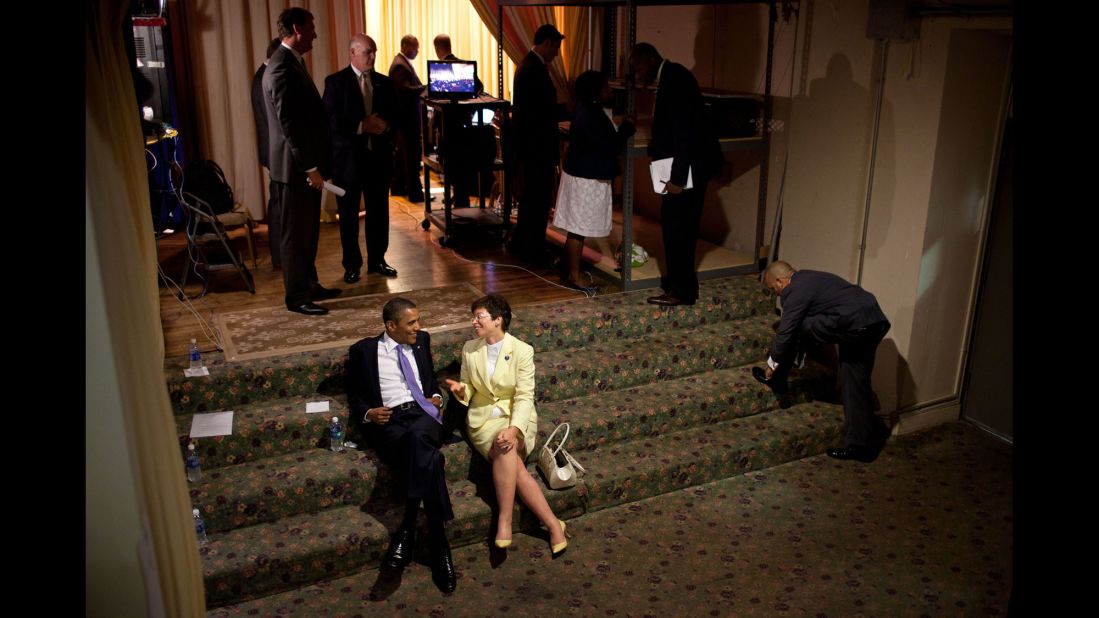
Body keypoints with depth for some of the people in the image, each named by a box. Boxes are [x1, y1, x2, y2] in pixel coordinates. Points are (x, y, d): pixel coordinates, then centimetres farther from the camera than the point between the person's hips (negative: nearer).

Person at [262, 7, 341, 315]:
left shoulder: (291, 62, 14)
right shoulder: (282, 68, -18)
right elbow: (289, 123, -23)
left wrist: (315, 163, 16)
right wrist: (310, 167, -21)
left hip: (306, 163, 10)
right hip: (296, 166, -10)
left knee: (308, 231, 18)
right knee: (295, 233, 0)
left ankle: (309, 285, 30)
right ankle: (297, 297, 10)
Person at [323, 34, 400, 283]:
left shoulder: (384, 82, 11)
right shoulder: (335, 82, -2)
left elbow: (395, 114, 11)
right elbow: (331, 120, -10)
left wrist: (385, 124, -11)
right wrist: (362, 126, -18)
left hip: (379, 156, 3)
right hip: (348, 158, -3)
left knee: (379, 211, 8)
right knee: (348, 214, 4)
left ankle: (377, 260, 21)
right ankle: (352, 265, 15)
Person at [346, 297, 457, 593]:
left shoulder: (422, 340, 21)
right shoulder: (364, 350, 11)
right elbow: (354, 396, 14)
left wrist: (436, 396, 9)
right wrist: (368, 414, -7)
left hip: (423, 413, 2)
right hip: (388, 421, -2)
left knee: (417, 439, -39)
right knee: (426, 457, -36)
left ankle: (408, 529, -35)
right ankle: (438, 542, -33)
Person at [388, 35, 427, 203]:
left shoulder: (403, 62, 16)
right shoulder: (400, 65, -16)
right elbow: (407, 90, -27)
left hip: (407, 115, 11)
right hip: (408, 117, -11)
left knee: (403, 154, 17)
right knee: (413, 155, -9)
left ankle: (398, 187, 26)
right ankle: (415, 193, -7)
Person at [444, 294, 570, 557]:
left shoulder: (522, 351, -7)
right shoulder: (469, 349, 4)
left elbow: (525, 396, -12)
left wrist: (514, 429, -29)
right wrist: (461, 390, -11)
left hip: (516, 418, -2)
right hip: (483, 419, 2)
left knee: (506, 448, -36)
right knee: (513, 465, -28)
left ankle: (504, 522, -27)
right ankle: (552, 523, -25)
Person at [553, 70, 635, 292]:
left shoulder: (588, 108, 5)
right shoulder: (590, 117, -25)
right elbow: (610, 146, -23)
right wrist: (627, 128, -10)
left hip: (585, 174, 10)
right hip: (586, 179, -10)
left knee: (578, 228, 16)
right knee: (578, 229, -1)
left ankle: (569, 271, 26)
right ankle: (573, 277, 7)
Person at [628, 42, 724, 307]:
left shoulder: (674, 78, -16)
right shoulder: (669, 77, 14)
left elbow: (685, 129, -23)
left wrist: (678, 177, -23)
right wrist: (657, 144, 8)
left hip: (692, 164, -10)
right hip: (684, 163, 10)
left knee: (678, 225, -4)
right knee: (673, 223, 15)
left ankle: (683, 290, 5)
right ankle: (676, 281, 26)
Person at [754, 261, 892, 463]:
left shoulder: (795, 291, -4)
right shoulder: (809, 277, 25)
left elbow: (785, 332, 0)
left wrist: (772, 365, 15)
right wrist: (795, 358, 43)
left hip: (854, 325, -10)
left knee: (798, 329, 4)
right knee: (855, 382, 13)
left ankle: (776, 380, 20)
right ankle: (861, 444, 17)